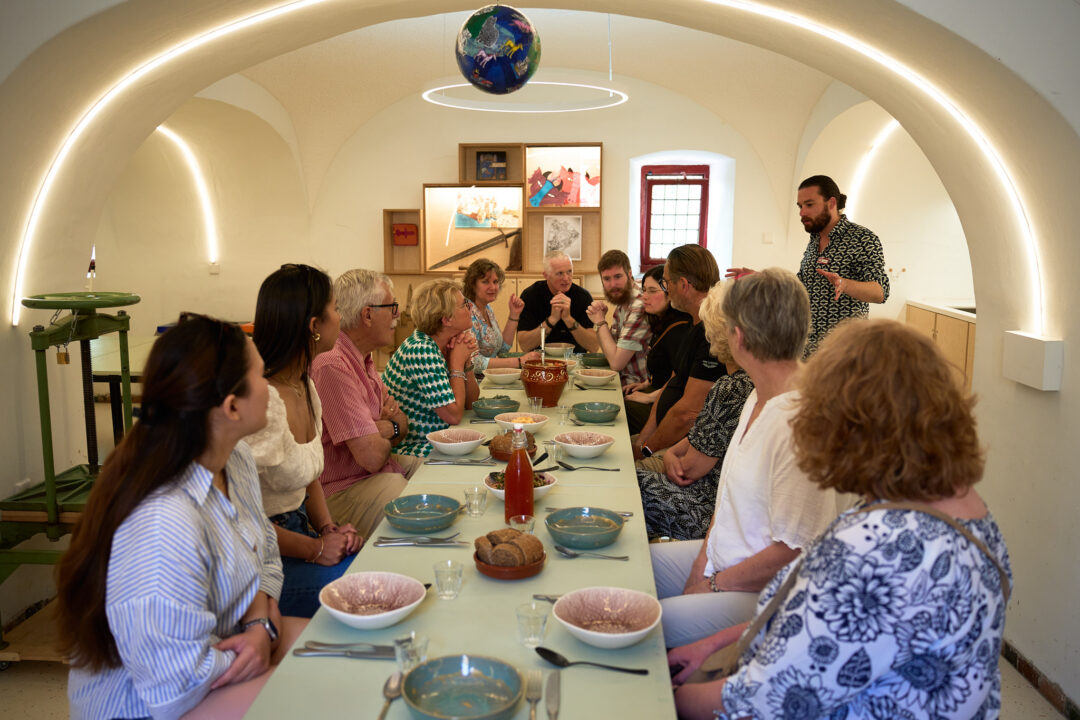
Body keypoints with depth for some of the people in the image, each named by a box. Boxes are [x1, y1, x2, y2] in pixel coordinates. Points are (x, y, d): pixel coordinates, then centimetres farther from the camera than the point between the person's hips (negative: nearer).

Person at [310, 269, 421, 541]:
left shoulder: (363, 358, 9)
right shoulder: (334, 366, -24)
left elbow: (402, 424, 12)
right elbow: (372, 455, -26)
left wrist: (388, 426, -12)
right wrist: (392, 429, -3)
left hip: (384, 470, 10)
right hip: (344, 490, -10)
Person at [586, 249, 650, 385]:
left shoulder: (639, 308, -22)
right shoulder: (621, 306, 9)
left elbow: (616, 363, -22)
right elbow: (610, 352, 12)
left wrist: (601, 322, -10)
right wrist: (599, 319, -3)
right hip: (620, 381, 8)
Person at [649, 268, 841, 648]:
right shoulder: (760, 397, 5)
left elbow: (792, 552, -25)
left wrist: (713, 585, -13)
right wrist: (703, 559, 4)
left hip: (764, 593, -9)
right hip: (723, 557, 10)